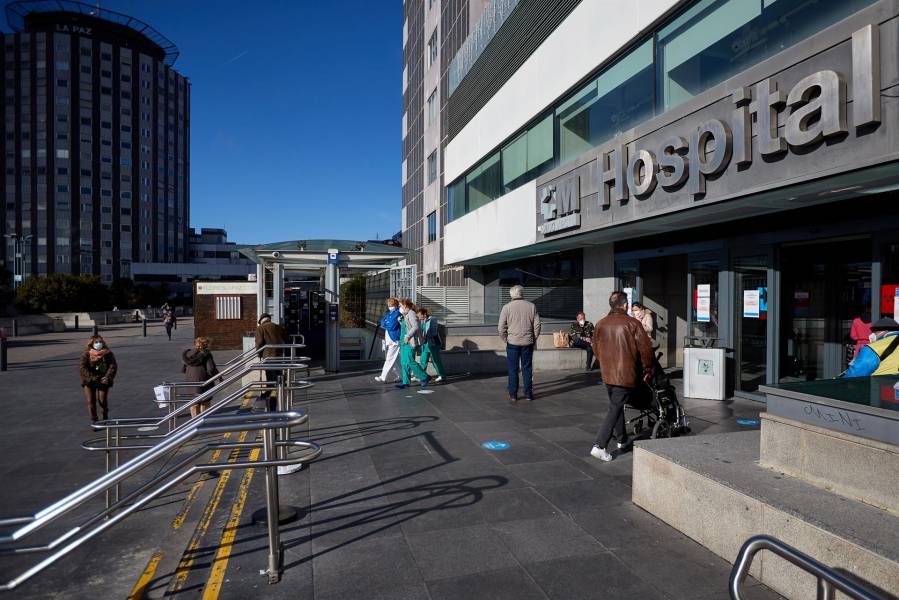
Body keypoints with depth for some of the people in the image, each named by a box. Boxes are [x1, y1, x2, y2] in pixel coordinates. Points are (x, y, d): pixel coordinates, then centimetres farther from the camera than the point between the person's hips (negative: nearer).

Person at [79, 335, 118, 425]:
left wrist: (107, 377, -18)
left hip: (103, 381, 0)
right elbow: (82, 367, -10)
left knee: (103, 400, 0)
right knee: (91, 401, 1)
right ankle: (94, 421, 12)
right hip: (89, 381, 0)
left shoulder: (108, 353, -2)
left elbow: (113, 366, -5)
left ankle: (105, 419, 20)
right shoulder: (86, 354, -4)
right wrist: (91, 377, -18)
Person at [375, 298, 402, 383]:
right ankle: (398, 376, 21)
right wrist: (387, 324, -6)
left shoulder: (397, 313, -11)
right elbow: (382, 322, 13)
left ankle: (383, 378, -7)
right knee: (393, 360, 12)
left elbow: (392, 326, -17)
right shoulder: (389, 313, 17)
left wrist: (384, 325, -1)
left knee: (390, 359, -7)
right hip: (388, 340, 9)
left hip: (394, 340, -9)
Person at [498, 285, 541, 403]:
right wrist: (534, 339, 13)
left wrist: (505, 340, 8)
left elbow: (501, 327, -5)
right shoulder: (531, 306, 2)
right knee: (527, 368, 11)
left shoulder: (507, 307, -4)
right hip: (528, 342, 2)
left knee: (513, 369, 5)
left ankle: (513, 395, 8)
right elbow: (537, 325, 3)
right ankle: (528, 393, 16)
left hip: (513, 343, -2)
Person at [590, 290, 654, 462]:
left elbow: (596, 348, 11)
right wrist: (647, 369, 3)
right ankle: (599, 445, -9)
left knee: (615, 405, 23)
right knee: (615, 409, -3)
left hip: (607, 374, 5)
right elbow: (645, 348, -11)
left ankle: (622, 439, 38)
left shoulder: (601, 324, 2)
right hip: (626, 375, -5)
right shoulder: (632, 323, -12)